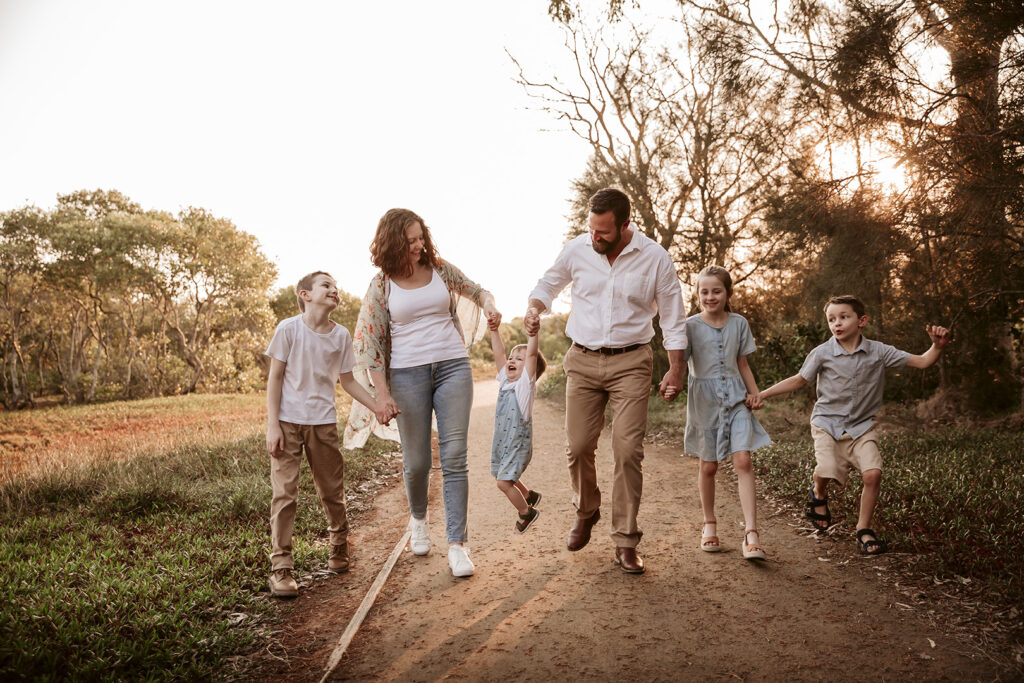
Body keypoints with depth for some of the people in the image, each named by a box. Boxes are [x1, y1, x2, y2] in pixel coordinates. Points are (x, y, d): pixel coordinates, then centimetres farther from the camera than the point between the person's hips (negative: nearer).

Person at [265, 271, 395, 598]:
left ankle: (339, 547, 34)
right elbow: (275, 378, -5)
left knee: (332, 491, 11)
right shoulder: (289, 328, -8)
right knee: (284, 492, -5)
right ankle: (281, 568, 3)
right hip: (288, 421, -3)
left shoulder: (341, 335, 2)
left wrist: (376, 406, -1)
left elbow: (347, 380, 11)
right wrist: (272, 425, -10)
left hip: (323, 423, 3)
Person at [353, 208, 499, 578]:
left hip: (453, 366, 1)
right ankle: (418, 519, 37)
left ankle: (457, 544, 2)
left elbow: (475, 290, 23)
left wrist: (489, 305, -1)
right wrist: (383, 393, -5)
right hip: (407, 373, -1)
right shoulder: (381, 284, 1)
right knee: (416, 461, 6)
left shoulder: (440, 269, 7)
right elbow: (369, 340, 1)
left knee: (454, 458, -5)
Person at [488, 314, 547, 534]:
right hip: (500, 440, 8)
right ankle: (529, 496, 45)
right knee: (502, 476, 20)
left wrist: (533, 331, -28)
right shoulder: (505, 380, 6)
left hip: (519, 442, -7)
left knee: (504, 481, -11)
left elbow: (532, 353, -20)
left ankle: (527, 512, 12)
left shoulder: (526, 382, -10)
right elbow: (499, 353, 3)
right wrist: (494, 330, -4)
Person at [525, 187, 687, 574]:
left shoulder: (655, 258, -4)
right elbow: (548, 284, 18)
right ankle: (586, 511, 31)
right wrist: (535, 308, -4)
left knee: (628, 451, -8)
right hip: (583, 361, 2)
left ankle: (625, 542, 4)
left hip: (630, 363, -2)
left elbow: (672, 315, 4)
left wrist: (676, 368, 1)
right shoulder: (575, 251, 0)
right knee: (578, 446, 1)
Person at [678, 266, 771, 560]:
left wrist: (756, 394, 12)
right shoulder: (690, 326, -3)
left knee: (743, 461, -11)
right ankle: (709, 524, 27)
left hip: (735, 398, 1)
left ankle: (751, 533, -11)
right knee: (708, 466, 9)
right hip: (704, 400, -1)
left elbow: (742, 363, 14)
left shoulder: (739, 323, 5)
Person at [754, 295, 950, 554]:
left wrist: (938, 346, -19)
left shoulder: (878, 352, -2)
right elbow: (799, 379, 6)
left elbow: (921, 362, 1)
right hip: (827, 423, -1)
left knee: (873, 473, -17)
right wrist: (763, 394, 0)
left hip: (861, 426, 1)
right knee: (827, 471, -23)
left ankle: (864, 529, 7)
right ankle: (819, 492, 17)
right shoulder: (822, 353, -4)